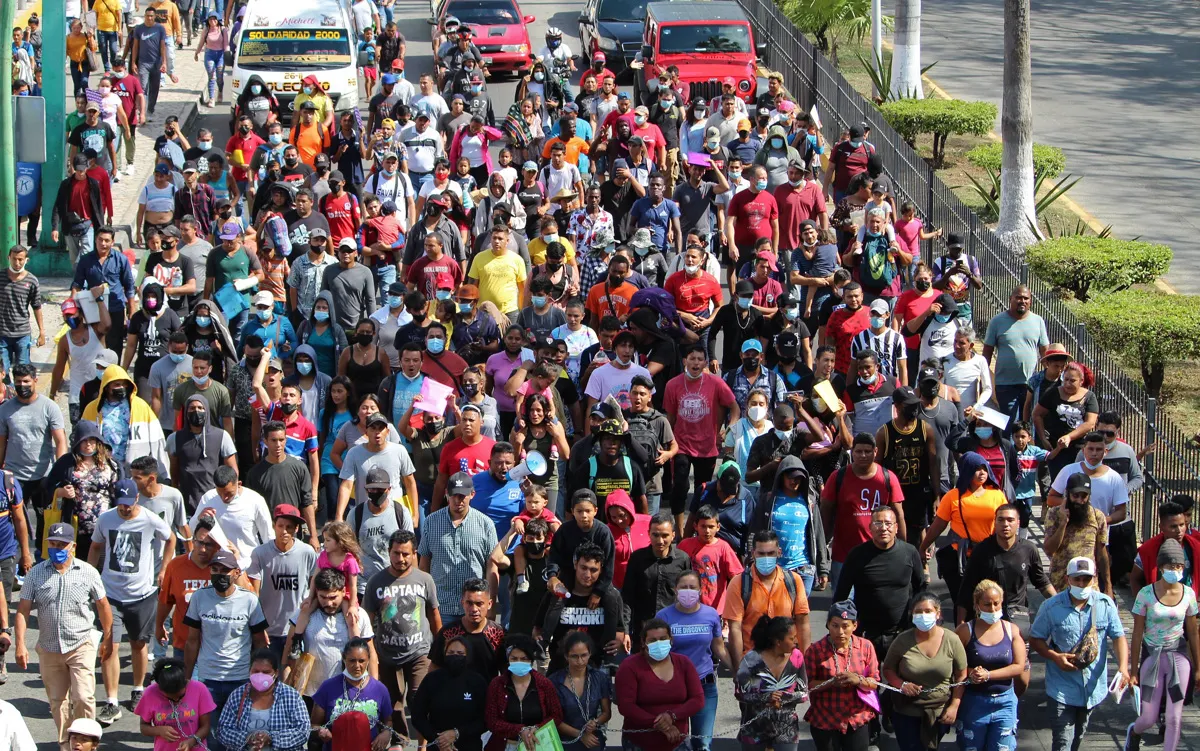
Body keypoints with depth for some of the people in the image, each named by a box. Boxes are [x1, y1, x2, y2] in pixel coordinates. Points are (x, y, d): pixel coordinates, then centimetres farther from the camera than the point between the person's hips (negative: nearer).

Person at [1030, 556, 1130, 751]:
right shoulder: (1052, 607, -11)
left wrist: (1123, 667, -21)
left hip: (1093, 687, 3)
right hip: (1062, 689, -3)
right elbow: (1035, 639, -2)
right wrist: (1054, 656, -20)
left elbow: (1118, 637, -5)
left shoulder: (1106, 604, -5)